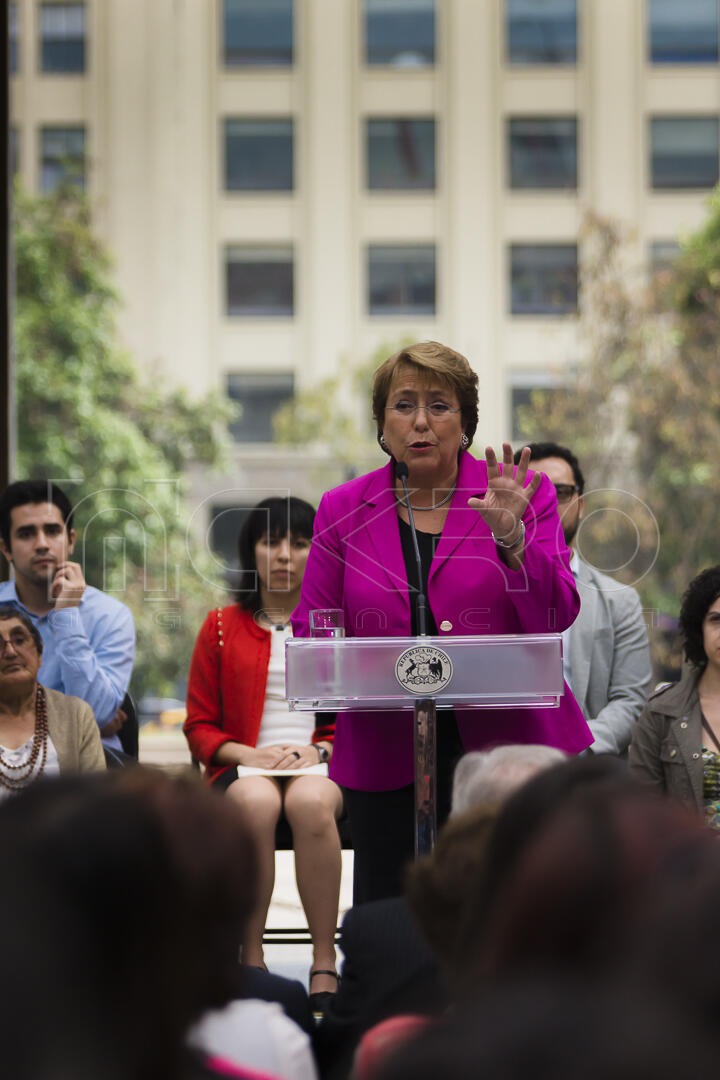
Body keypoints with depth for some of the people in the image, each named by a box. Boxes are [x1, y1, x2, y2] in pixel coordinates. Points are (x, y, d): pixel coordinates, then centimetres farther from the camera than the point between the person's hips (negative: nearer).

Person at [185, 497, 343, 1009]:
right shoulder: (222, 627, 15)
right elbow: (199, 727, 13)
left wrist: (321, 750, -9)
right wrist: (249, 755, -7)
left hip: (323, 765, -1)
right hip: (243, 768, 1)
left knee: (310, 801, -38)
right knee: (256, 802, -37)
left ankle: (325, 962, -35)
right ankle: (251, 961, -33)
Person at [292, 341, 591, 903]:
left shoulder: (524, 496, 4)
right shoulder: (342, 510, 8)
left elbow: (555, 618, -6)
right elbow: (312, 631, 9)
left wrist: (510, 537, -20)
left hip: (507, 745, -1)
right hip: (387, 758, 1)